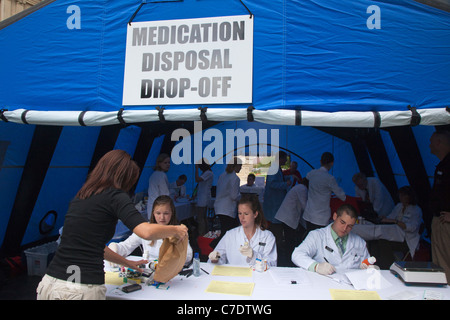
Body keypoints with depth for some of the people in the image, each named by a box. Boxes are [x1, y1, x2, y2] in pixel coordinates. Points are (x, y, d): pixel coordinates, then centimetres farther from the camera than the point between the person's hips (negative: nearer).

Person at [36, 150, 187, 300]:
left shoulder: (79, 197, 14)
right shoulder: (114, 196, -8)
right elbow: (147, 232, -24)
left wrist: (126, 262, 30)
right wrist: (176, 230, -4)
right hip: (83, 290, -7)